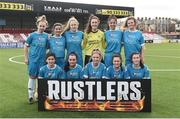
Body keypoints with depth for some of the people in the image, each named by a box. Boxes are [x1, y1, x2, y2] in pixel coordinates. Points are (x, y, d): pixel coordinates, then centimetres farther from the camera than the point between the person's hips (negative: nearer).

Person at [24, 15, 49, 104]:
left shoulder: (46, 36, 4)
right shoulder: (32, 35, -3)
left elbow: (47, 48, 9)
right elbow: (26, 46, 2)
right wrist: (26, 58, -1)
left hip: (42, 59, 2)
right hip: (33, 59, -2)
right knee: (32, 77, 4)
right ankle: (30, 96, 14)